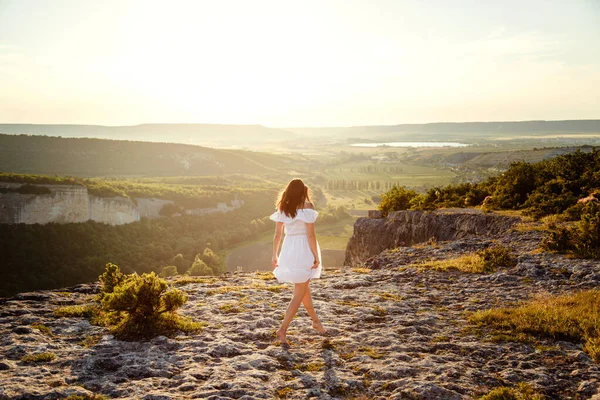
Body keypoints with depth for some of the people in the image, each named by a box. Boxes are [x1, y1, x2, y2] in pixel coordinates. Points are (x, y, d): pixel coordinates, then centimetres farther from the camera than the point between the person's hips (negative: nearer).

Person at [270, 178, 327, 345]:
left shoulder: (282, 208, 5)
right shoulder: (307, 206, -10)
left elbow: (277, 234, 6)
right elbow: (310, 234, -14)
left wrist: (275, 255, 14)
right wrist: (316, 257, -10)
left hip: (288, 250, 6)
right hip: (304, 250, -6)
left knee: (304, 287, 22)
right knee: (299, 293, 0)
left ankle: (316, 320, 36)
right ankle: (283, 329, -7)